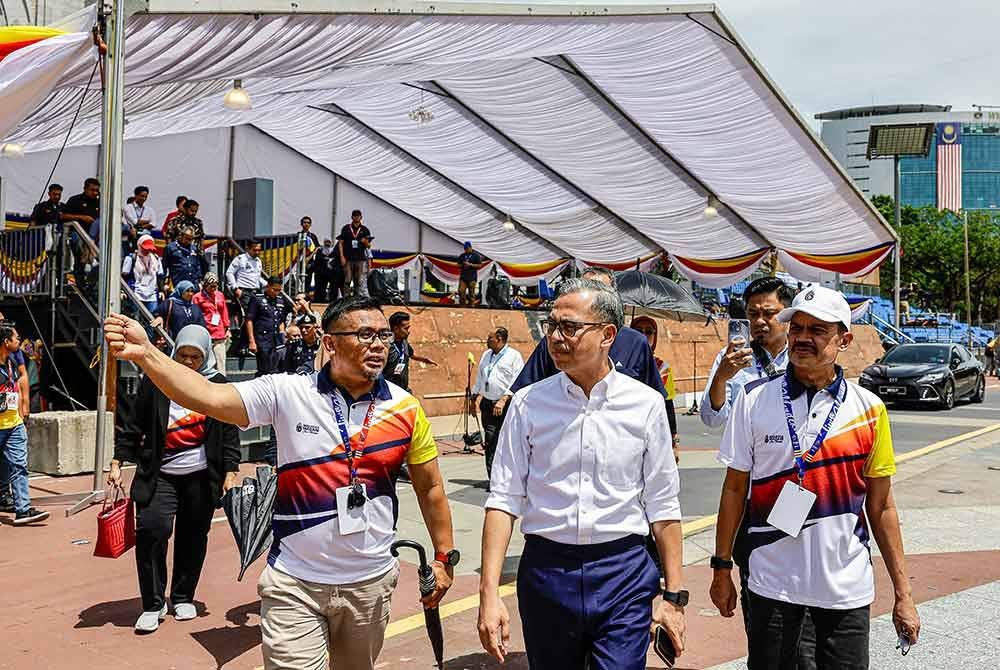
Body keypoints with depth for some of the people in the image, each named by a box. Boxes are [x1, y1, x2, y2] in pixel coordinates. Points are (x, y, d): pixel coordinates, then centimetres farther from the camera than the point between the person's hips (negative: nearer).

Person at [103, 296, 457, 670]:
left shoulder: (406, 409, -4)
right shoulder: (288, 393, -10)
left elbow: (430, 487, 6)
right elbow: (208, 397, -20)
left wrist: (444, 557, 9)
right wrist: (144, 353, -34)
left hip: (370, 583, 3)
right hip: (294, 583, -2)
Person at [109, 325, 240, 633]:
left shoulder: (218, 385, 2)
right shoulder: (155, 381, 0)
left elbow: (229, 433, 5)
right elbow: (133, 426, 6)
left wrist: (230, 472, 0)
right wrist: (117, 462, 2)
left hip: (201, 476, 1)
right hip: (159, 474, -1)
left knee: (193, 537, 9)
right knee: (151, 529, -14)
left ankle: (183, 597, 28)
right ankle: (153, 604, 0)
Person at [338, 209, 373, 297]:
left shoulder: (365, 230, 11)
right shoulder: (346, 229, 10)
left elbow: (368, 246, 13)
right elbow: (341, 243, 8)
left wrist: (366, 242, -11)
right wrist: (342, 257, -3)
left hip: (361, 259, 0)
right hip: (348, 259, 0)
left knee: (361, 282, -3)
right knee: (347, 281, -2)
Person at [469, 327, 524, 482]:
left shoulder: (514, 356, -3)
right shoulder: (486, 355, 17)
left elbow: (516, 382, -11)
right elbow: (479, 378, 25)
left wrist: (503, 400, -18)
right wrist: (474, 400, 21)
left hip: (506, 405, -5)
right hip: (487, 404, 5)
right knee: (490, 440, -2)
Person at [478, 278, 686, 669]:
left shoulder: (645, 405, -1)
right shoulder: (528, 403, -1)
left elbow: (663, 506, 3)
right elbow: (504, 499, -2)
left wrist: (674, 596, 2)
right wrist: (489, 593, -9)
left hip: (624, 576, -1)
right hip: (545, 573, 1)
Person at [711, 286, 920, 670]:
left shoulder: (869, 409, -1)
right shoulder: (755, 399, -4)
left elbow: (881, 506, 3)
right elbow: (734, 488, 1)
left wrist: (902, 593, 4)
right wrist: (722, 568, 2)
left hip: (847, 589, 1)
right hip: (772, 583, 0)